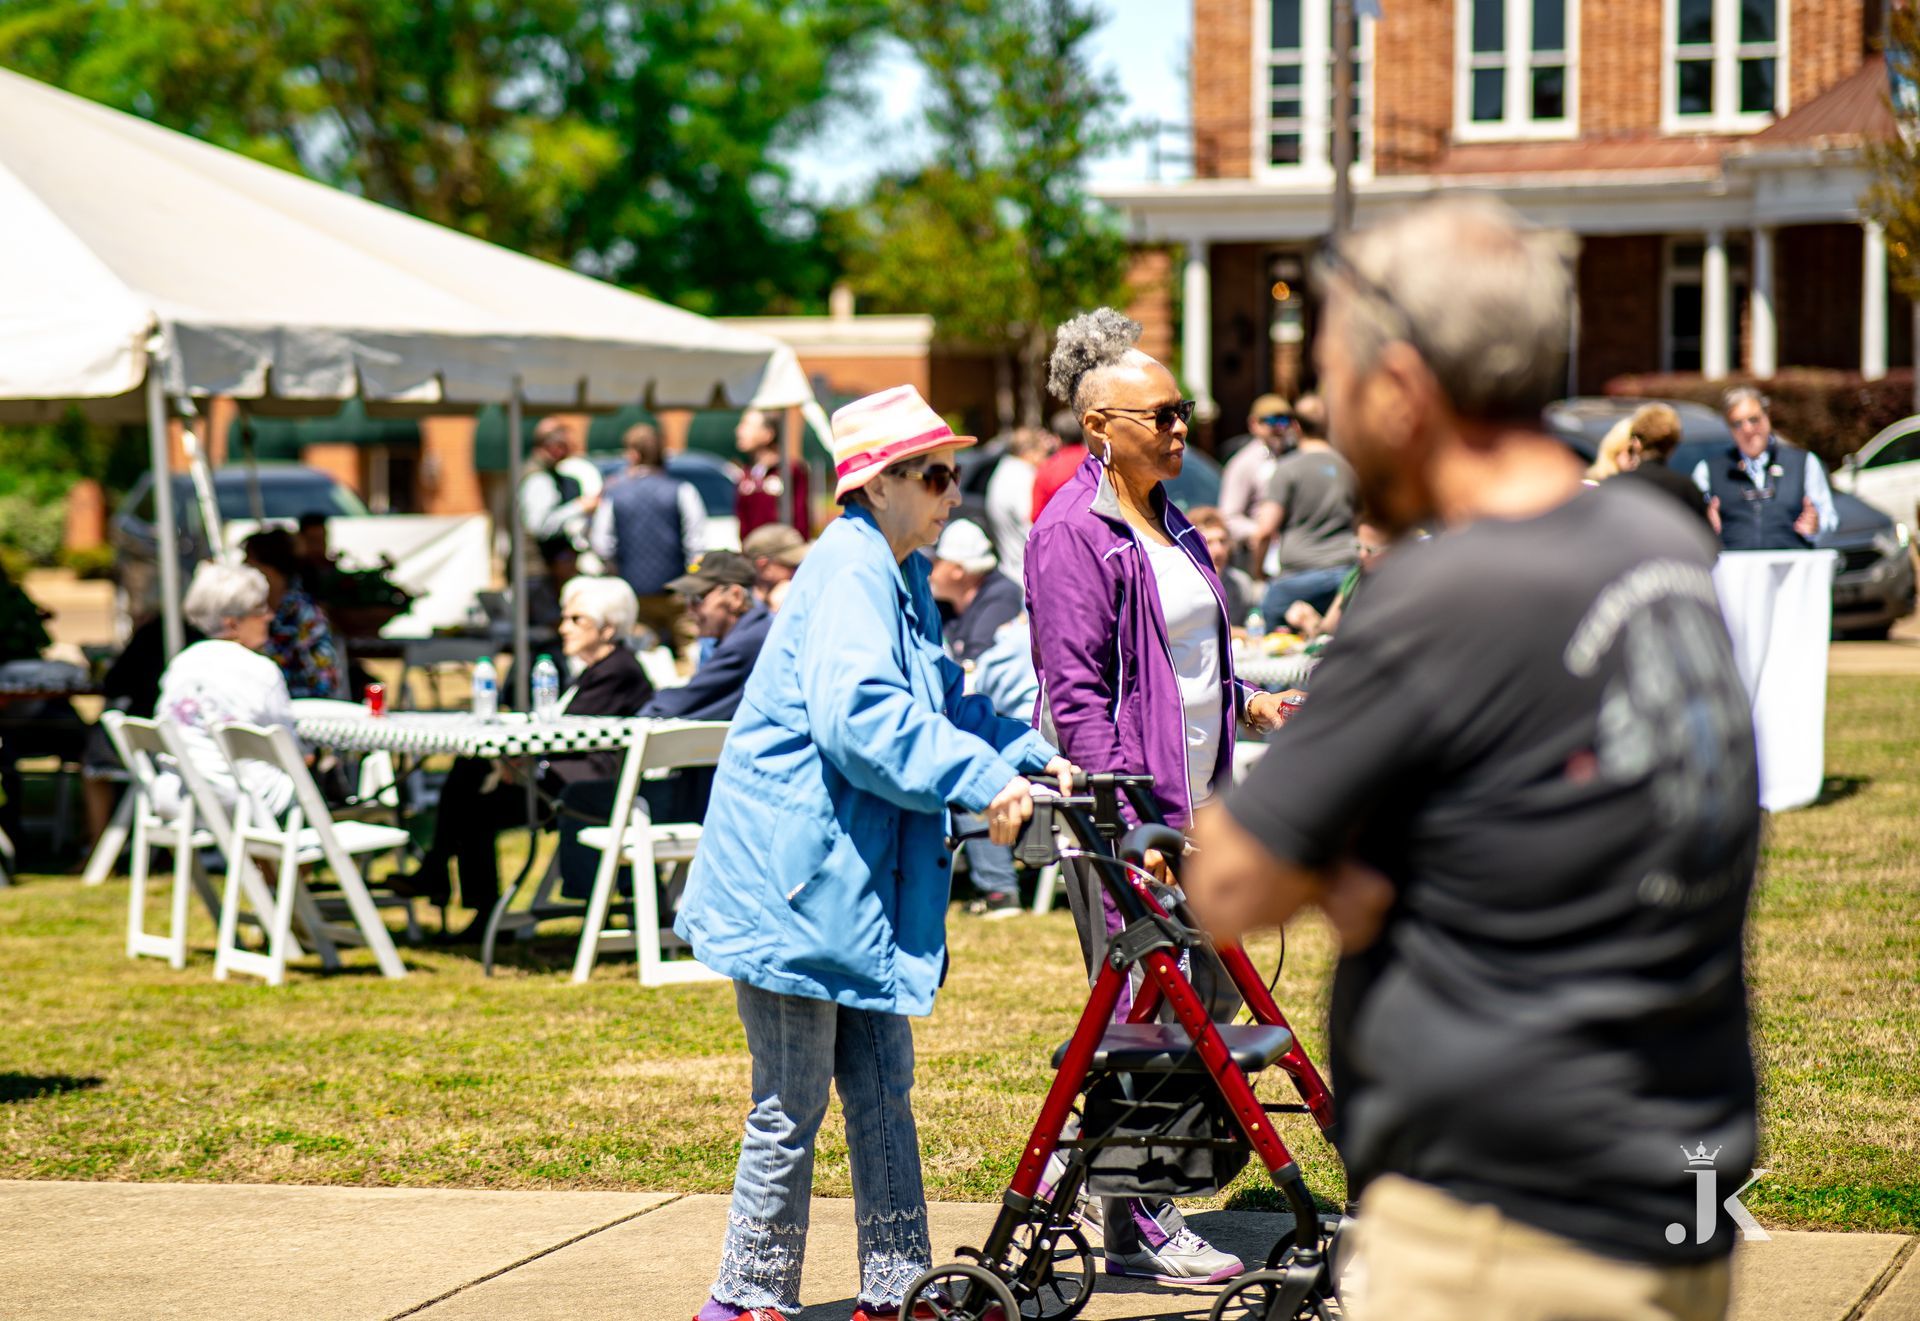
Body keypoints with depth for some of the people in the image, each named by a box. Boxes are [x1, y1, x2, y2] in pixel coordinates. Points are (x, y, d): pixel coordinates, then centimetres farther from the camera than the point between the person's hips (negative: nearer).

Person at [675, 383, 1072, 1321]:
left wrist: (1030, 755, 8)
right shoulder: (848, 573, -18)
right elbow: (860, 717, -30)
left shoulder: (902, 574, 13)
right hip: (795, 869, -10)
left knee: (883, 1093, 13)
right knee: (793, 1106, 0)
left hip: (860, 877, 10)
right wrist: (983, 783, -29)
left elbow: (941, 701, 23)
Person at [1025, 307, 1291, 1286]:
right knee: (1137, 1013, -4)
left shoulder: (1169, 524, 15)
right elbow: (1076, 694, -17)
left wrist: (1247, 701, 10)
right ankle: (1136, 1230, 5)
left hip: (1191, 798, 9)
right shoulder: (1073, 533, -12)